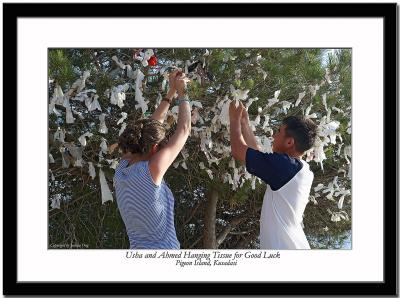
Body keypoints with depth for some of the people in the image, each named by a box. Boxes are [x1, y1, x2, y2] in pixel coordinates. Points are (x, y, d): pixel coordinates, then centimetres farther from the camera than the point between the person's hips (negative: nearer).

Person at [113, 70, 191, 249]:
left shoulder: (122, 169, 2)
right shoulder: (151, 170, -17)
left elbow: (151, 128, 14)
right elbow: (184, 130, -6)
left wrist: (171, 93, 17)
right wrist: (182, 93, 8)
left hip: (138, 248, 7)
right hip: (162, 248, -7)